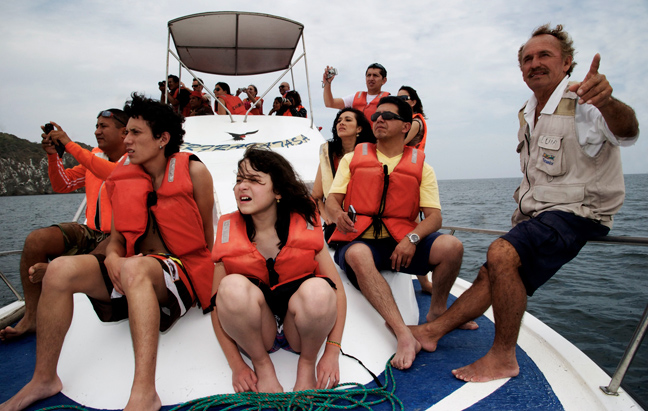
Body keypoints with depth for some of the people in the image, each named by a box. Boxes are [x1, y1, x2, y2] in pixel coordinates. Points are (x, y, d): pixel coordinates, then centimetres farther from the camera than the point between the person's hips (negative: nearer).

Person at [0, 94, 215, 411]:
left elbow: (206, 241, -1)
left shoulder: (193, 172, -5)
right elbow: (118, 234, 13)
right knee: (60, 269, -15)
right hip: (131, 269, 5)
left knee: (134, 268, -36)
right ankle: (44, 379, 2)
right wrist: (112, 257, -10)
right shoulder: (124, 176, 9)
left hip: (184, 271, -5)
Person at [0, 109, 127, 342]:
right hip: (91, 233, 7)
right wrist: (53, 155, 2)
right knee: (35, 240, -12)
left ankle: (55, 270, -13)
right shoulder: (95, 156, 16)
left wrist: (69, 144, -22)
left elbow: (111, 173, -28)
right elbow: (63, 185, 18)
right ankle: (31, 318, -5)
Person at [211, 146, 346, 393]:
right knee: (233, 286, -30)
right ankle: (262, 366, -5)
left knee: (317, 289, -33)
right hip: (253, 331, 1)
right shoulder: (229, 232, -6)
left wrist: (332, 353, -13)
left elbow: (337, 289, -8)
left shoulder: (305, 226, -9)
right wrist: (236, 365, -10)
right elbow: (216, 303, -5)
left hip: (300, 329, 0)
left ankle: (306, 364, -3)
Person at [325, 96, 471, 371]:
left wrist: (412, 239, -19)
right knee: (358, 255, -36)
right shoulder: (353, 158, 14)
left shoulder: (420, 166, 12)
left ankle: (437, 312, 5)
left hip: (402, 242, 2)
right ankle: (404, 335, -37)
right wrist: (338, 214, -19)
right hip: (359, 240, -1)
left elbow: (434, 216, 2)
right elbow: (332, 199, 6)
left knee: (451, 246, -22)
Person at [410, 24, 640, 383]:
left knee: (501, 253, -29)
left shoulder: (581, 105, -13)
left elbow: (626, 132, -35)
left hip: (575, 213, -8)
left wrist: (608, 103, -56)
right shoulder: (527, 114, 13)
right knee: (490, 275, 3)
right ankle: (433, 331, 10)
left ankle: (503, 357, -16)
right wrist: (523, 210, 12)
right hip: (537, 217, 8)